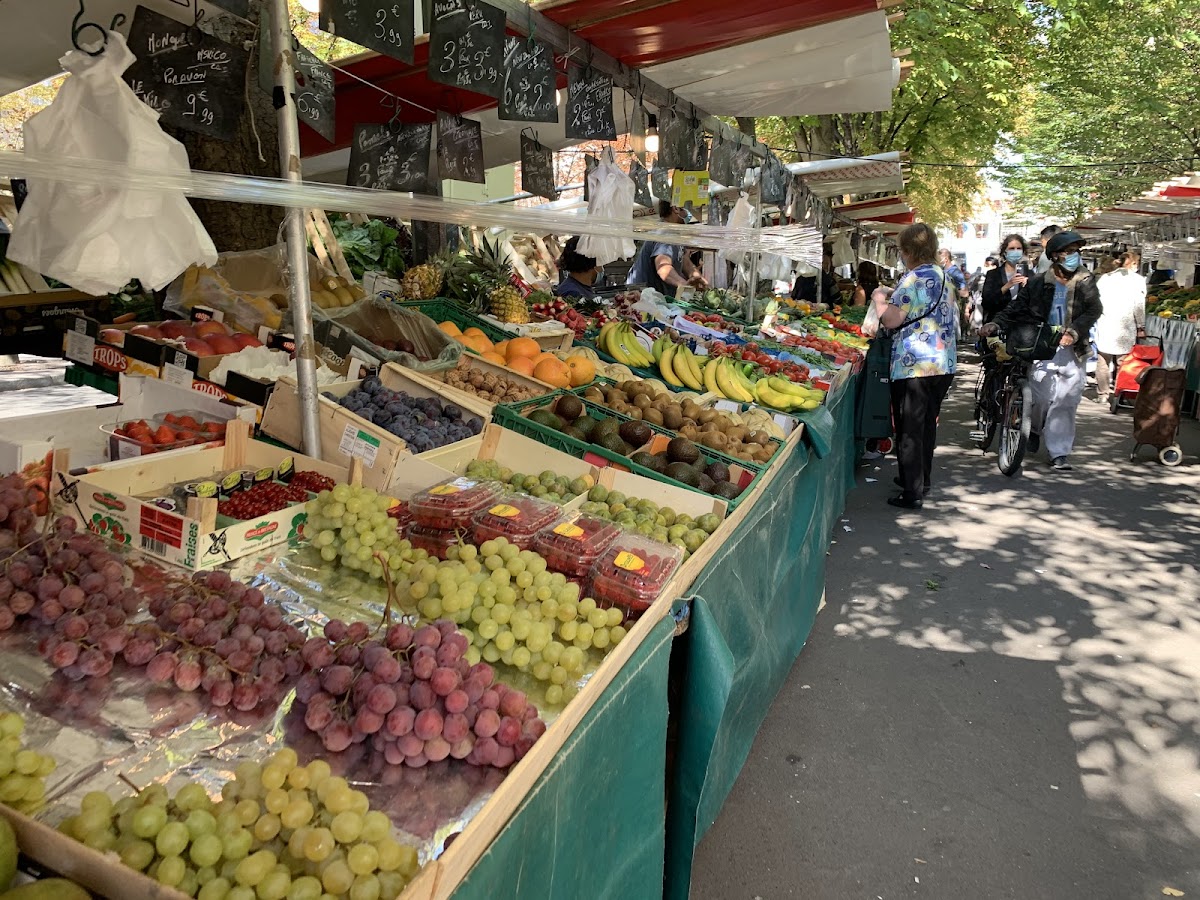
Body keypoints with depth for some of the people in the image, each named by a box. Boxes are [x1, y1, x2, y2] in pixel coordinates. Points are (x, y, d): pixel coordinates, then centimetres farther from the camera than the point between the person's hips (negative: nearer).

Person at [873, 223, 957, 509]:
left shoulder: (915, 278, -14)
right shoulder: (944, 276, 15)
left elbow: (891, 319, -19)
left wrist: (879, 300, 1)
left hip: (914, 365, -9)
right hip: (944, 363, 9)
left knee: (909, 429, -3)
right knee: (927, 425, 19)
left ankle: (912, 493, 1)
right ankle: (922, 480, 32)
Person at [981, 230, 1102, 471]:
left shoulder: (1085, 282, 6)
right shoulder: (1038, 284, 6)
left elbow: (1094, 310, -5)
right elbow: (1016, 308, 5)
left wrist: (1073, 332, -21)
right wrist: (996, 324, -12)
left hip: (1073, 351, 1)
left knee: (1065, 402, -3)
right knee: (1042, 398, -7)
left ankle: (1059, 453, 6)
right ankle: (1035, 429, 26)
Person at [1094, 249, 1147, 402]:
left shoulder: (1105, 278, 8)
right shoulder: (1137, 280, -2)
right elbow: (1139, 306, -3)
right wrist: (1141, 327, 4)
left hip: (1105, 325, 3)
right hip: (1125, 326, -3)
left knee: (1103, 361, 7)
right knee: (1122, 362, 2)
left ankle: (1102, 394, 11)